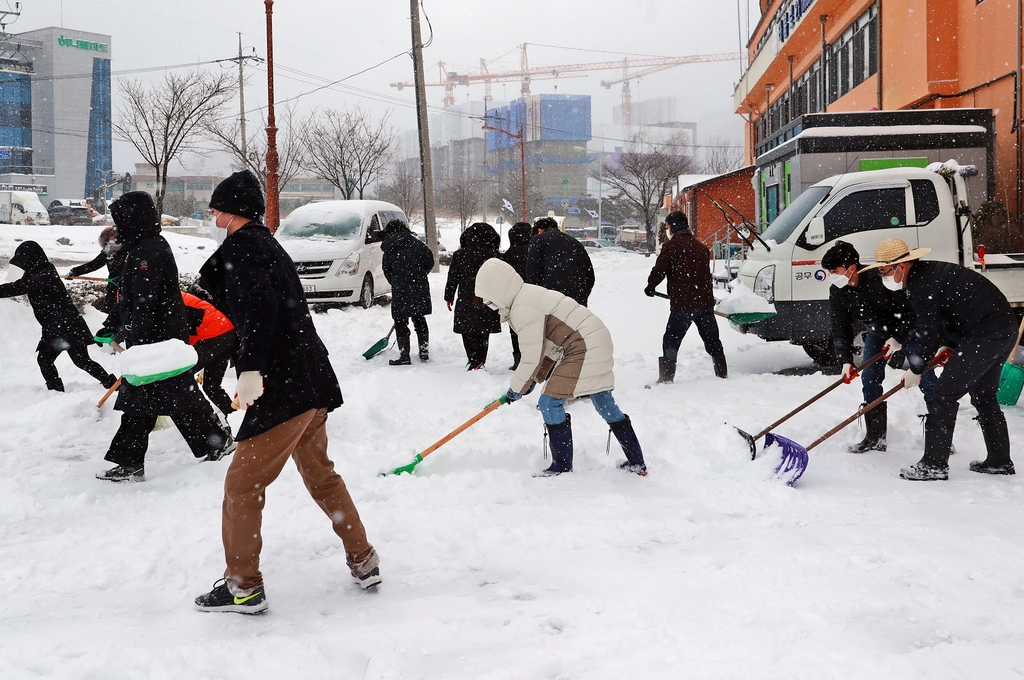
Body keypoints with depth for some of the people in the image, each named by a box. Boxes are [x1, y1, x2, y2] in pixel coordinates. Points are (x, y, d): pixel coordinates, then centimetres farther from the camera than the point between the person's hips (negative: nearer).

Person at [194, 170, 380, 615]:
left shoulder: (239, 247, -9)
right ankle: (364, 562, 28)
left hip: (285, 387, -10)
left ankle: (243, 586, 6)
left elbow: (259, 307, -24)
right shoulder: (269, 246, 21)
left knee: (242, 485, -1)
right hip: (314, 382, 10)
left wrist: (251, 368, -28)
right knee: (319, 474, 22)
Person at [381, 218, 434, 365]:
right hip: (420, 289, 3)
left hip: (400, 292, -3)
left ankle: (404, 356, 0)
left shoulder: (388, 250, -2)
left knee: (401, 323, 4)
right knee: (419, 319, 18)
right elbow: (430, 261, 0)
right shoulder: (417, 243, -1)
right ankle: (424, 351, 21)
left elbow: (387, 271, 3)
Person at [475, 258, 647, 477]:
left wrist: (517, 387, -3)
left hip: (584, 348, -11)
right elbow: (546, 345, 18)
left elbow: (534, 356, -17)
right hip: (596, 343, 11)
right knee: (605, 405, 16)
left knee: (550, 403, -6)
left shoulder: (523, 309, -19)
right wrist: (533, 379, 15)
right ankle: (636, 462, 23)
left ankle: (562, 467, 2)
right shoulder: (528, 297, 12)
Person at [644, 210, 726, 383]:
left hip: (682, 304, -6)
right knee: (712, 340, 16)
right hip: (705, 301, 6)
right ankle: (722, 374, 22)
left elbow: (659, 270, -8)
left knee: (671, 343, 0)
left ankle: (666, 378, -3)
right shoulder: (701, 247, 13)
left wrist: (650, 287, 10)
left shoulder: (671, 246, -8)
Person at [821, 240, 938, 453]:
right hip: (877, 334, 5)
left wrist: (898, 338, -29)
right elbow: (840, 328, -13)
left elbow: (910, 310, -26)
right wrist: (845, 360, -24)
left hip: (908, 330, -5)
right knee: (869, 380, -3)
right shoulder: (837, 293, -16)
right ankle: (875, 438, 5)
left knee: (925, 377, -7)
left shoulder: (879, 279, -34)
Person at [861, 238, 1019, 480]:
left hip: (984, 334, -11)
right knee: (984, 395, 21)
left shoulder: (922, 285, -17)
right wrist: (943, 346, 15)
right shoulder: (927, 272, 15)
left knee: (944, 394, -8)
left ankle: (934, 465, -6)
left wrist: (915, 371, -3)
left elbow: (929, 334, -14)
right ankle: (1000, 462, 30)